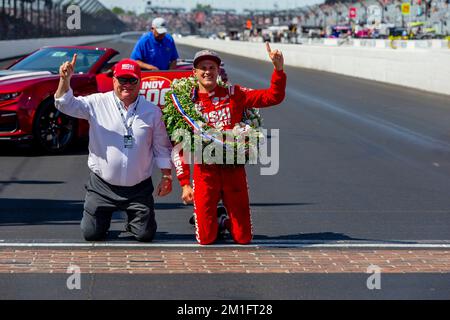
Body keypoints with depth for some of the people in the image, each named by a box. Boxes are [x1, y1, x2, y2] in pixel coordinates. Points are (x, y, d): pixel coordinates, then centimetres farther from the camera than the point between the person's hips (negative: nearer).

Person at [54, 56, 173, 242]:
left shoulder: (152, 112, 1)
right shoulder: (97, 104, -5)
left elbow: (161, 147, 8)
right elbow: (65, 105, -14)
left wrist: (167, 177, 5)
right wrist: (65, 80, -31)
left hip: (139, 187, 1)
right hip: (102, 185, -1)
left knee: (146, 234, 0)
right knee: (91, 234, 0)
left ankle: (134, 220, 35)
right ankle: (103, 219, 35)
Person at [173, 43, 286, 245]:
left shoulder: (234, 95, 3)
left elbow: (273, 97, -1)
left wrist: (278, 68, -16)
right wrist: (185, 184, -3)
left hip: (234, 170, 1)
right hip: (205, 172, -1)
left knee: (243, 239, 4)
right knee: (205, 239, -2)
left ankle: (227, 223, 37)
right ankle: (213, 222, 32)